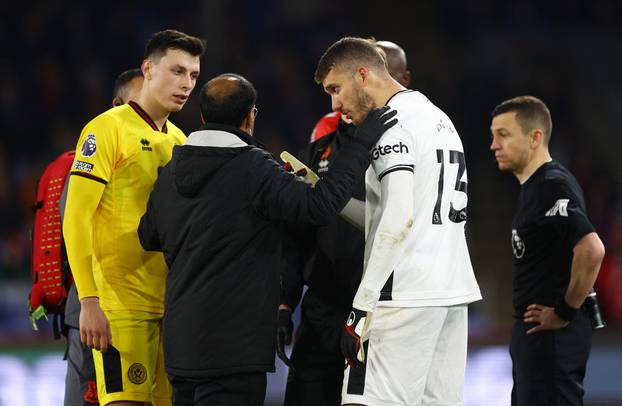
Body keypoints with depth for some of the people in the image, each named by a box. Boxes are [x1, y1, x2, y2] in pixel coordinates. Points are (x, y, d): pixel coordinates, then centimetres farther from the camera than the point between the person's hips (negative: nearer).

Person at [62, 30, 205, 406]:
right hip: (121, 305, -7)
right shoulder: (109, 128, -5)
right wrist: (89, 301, -19)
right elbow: (76, 220, -11)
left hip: (172, 304, 7)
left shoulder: (179, 141, 17)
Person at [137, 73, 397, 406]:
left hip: (181, 338, 8)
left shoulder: (169, 173, 9)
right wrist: (362, 144, -17)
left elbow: (148, 237, 22)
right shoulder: (252, 168, -14)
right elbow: (318, 204, -23)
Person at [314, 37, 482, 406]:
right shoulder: (439, 118, 21)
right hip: (454, 290, 9)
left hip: (406, 293, -9)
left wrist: (361, 306, -18)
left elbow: (399, 219, -19)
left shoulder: (392, 123, -9)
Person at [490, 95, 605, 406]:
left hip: (551, 332, -11)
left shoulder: (552, 186, -18)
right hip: (532, 330, 11)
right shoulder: (535, 185, 15)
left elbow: (591, 250, -30)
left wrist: (565, 313, -21)